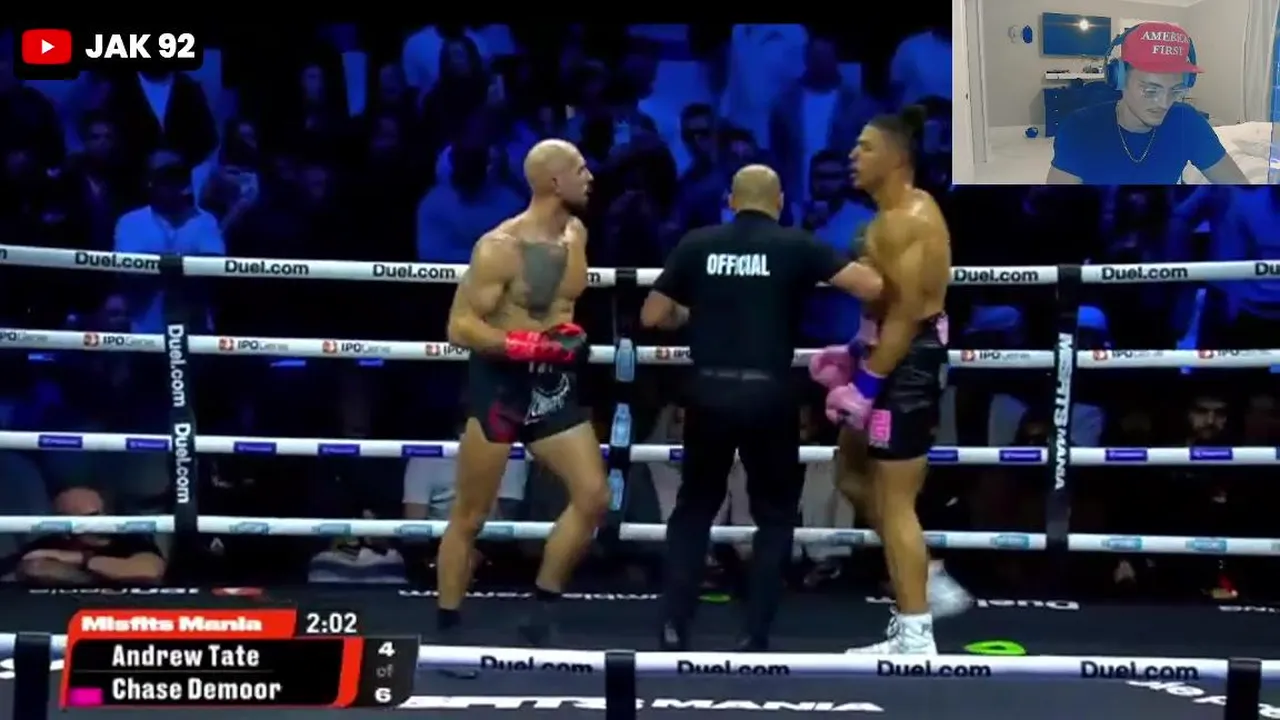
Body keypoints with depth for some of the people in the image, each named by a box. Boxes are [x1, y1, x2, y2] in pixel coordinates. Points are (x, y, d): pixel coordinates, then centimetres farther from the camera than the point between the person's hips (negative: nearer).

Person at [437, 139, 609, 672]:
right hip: (501, 386, -7)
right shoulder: (500, 247, -17)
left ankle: (541, 611, 11)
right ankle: (447, 631, 12)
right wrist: (529, 345, -26)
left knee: (594, 497, -1)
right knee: (470, 516, 2)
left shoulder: (575, 234, 7)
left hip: (554, 386, 7)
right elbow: (460, 326, -19)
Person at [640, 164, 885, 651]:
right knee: (775, 514, 14)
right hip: (768, 396, -2)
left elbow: (652, 317, 8)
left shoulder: (697, 244, 6)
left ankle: (674, 624, 11)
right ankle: (755, 635, 8)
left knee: (695, 506, 18)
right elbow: (872, 287, -6)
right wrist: (863, 268, 16)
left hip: (710, 393, 2)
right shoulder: (795, 246, 0)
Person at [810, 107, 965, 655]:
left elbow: (906, 314, -23)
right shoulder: (900, 213, 14)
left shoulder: (905, 221, -19)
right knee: (854, 474, 19)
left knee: (893, 501, -4)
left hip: (907, 363, -11)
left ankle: (914, 637, 4)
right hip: (894, 356, 11)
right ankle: (928, 583, 23)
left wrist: (866, 382, -22)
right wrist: (854, 354, 19)